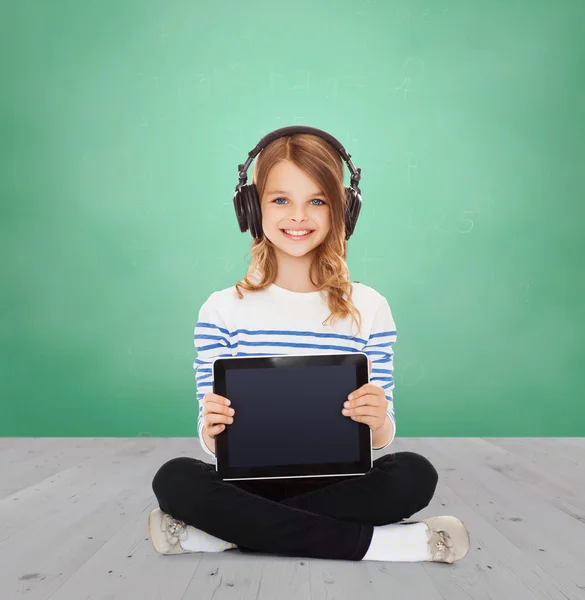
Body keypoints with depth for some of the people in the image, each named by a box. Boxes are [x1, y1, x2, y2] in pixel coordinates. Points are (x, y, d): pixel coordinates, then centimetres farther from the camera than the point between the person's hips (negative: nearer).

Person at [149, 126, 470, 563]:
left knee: (415, 475, -28)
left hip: (338, 480, 1)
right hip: (250, 480, 0)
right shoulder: (222, 310, -1)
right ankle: (370, 541, -23)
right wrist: (211, 431, -24)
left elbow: (379, 440, 1)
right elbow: (216, 443, 0)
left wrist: (378, 423, -23)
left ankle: (228, 531, -21)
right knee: (175, 478, -29)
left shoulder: (369, 309, 0)